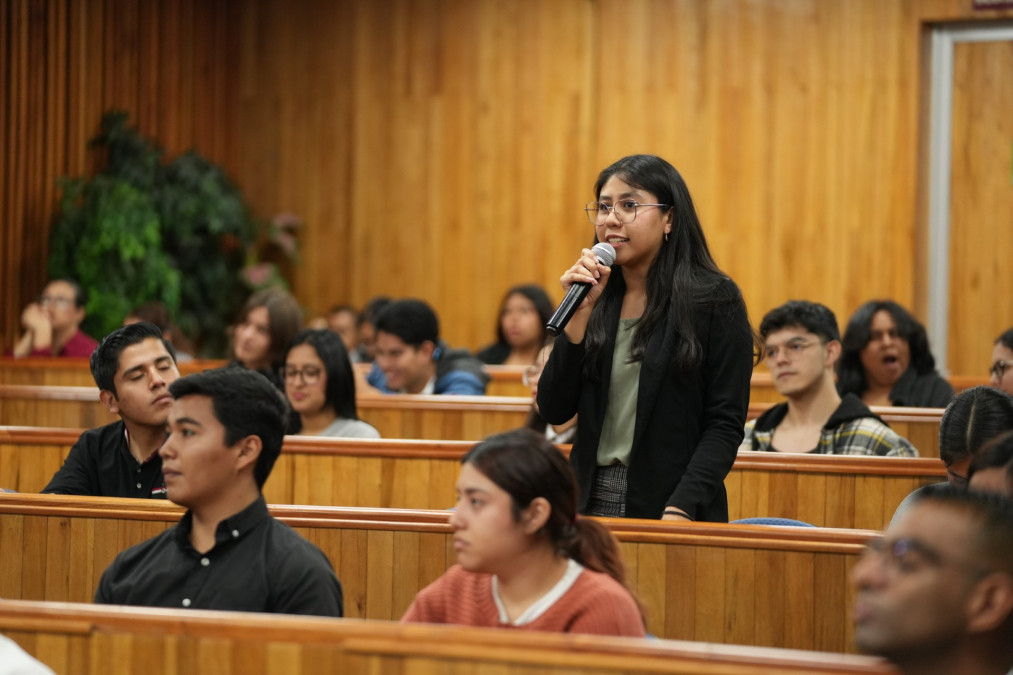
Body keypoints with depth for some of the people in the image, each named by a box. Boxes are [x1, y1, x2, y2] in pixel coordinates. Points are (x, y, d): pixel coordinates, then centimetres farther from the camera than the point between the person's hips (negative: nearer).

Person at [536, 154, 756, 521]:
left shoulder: (715, 300, -4)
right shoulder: (597, 299, 8)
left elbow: (726, 424, -9)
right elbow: (554, 412, 1)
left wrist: (680, 510, -20)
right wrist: (580, 312, -6)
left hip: (668, 508, -4)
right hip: (591, 502, 4)